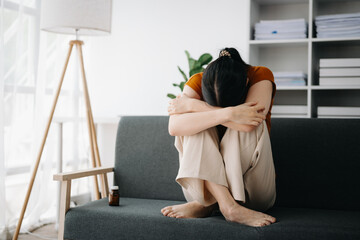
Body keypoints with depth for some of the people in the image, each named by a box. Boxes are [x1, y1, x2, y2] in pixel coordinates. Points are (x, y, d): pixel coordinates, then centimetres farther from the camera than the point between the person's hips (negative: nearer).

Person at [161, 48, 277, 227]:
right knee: (198, 123, -24)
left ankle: (208, 203, -25)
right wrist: (227, 114, -38)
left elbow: (248, 125, -32)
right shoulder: (198, 81, -11)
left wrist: (192, 105, -27)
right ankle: (229, 205, -33)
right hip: (203, 181, 1)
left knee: (247, 125, -26)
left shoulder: (261, 77, -13)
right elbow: (174, 127, -30)